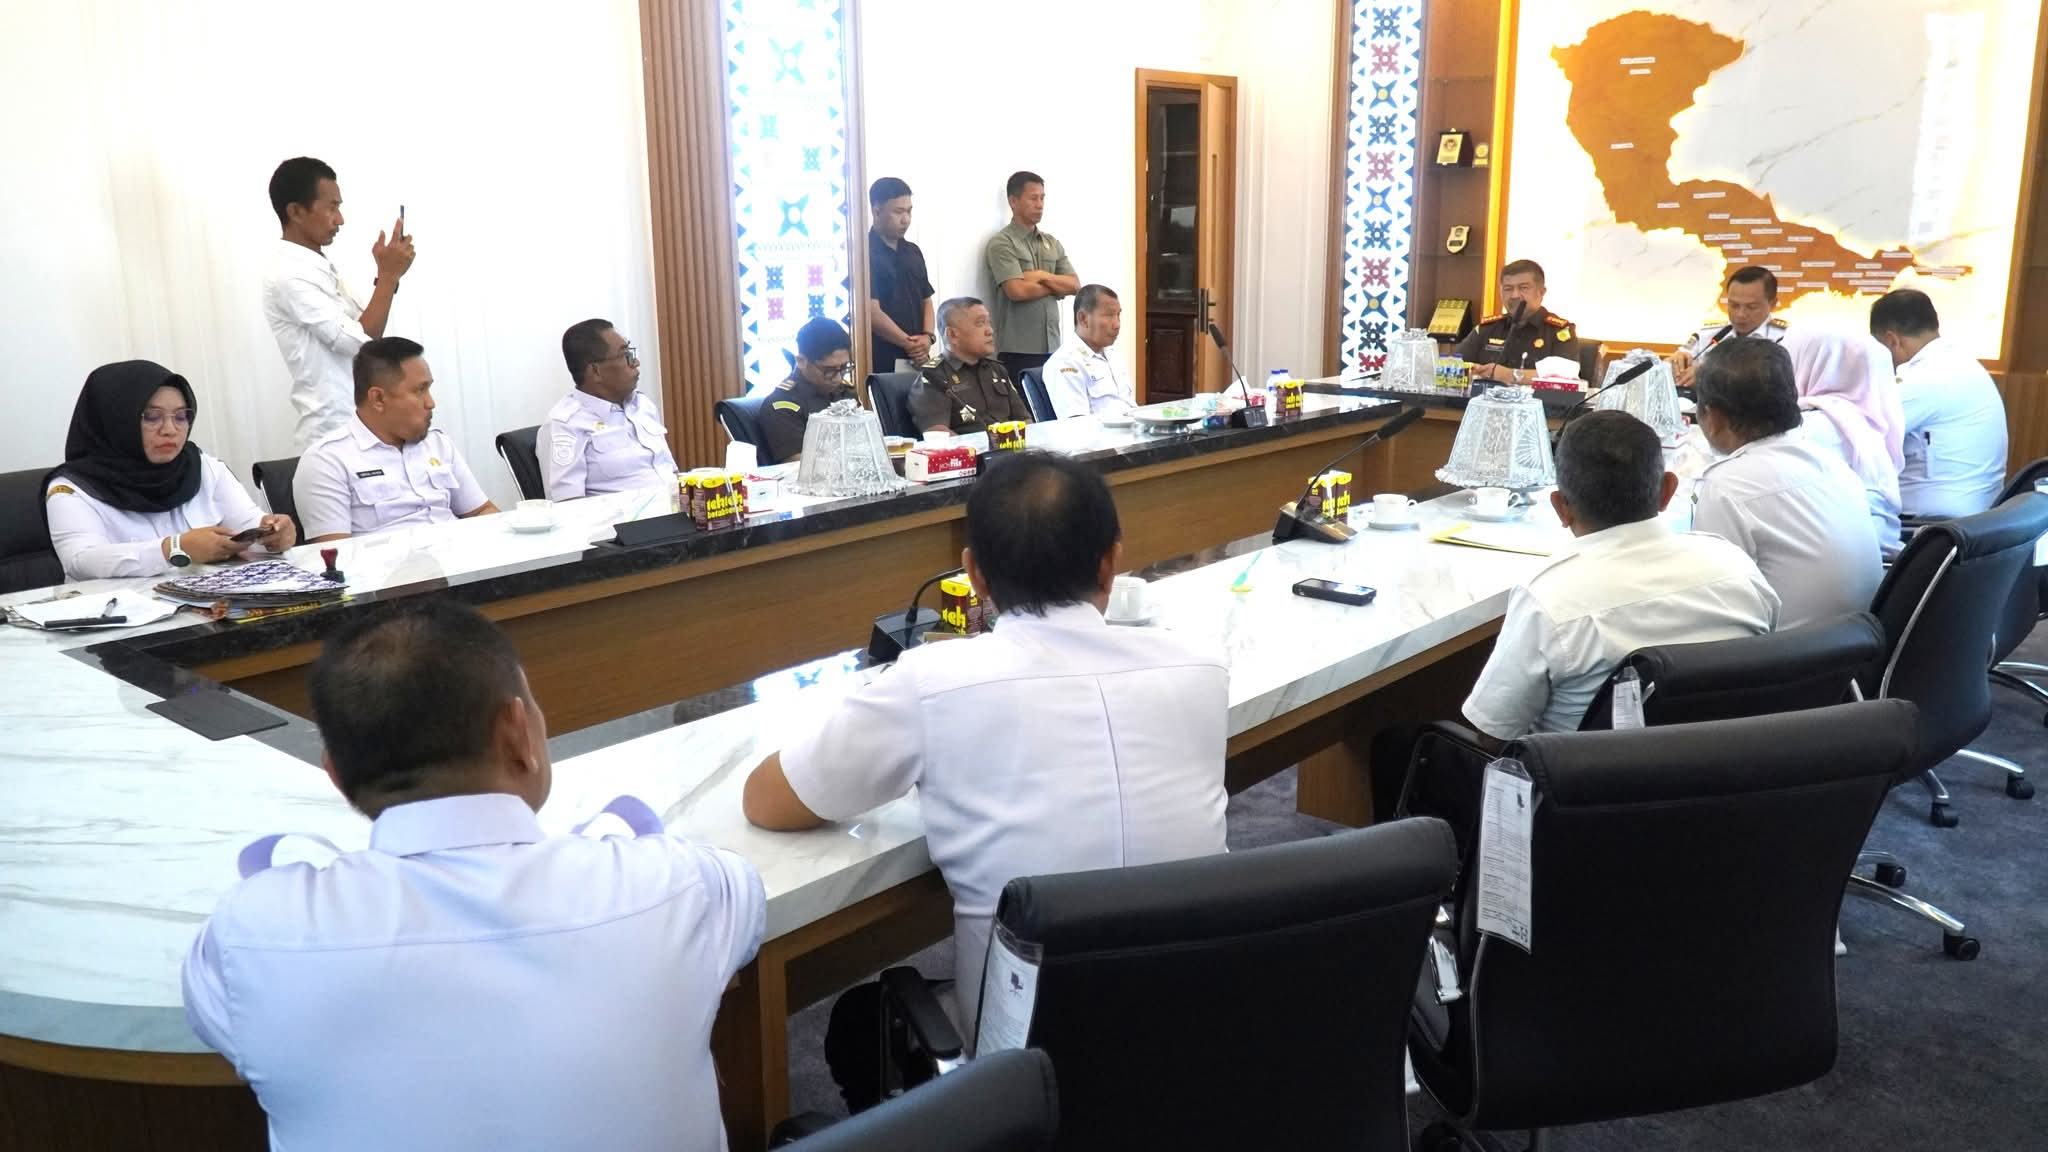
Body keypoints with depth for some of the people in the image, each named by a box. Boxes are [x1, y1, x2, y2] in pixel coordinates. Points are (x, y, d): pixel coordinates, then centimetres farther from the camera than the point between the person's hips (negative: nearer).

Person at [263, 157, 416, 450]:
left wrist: (385, 277, 3)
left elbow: (362, 330, 16)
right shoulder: (290, 276, -17)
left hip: (355, 423, 9)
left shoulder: (317, 266, 12)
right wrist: (389, 276, -15)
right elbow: (361, 342, -20)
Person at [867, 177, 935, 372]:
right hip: (882, 363, -6)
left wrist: (927, 337, -2)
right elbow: (872, 313, -14)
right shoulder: (865, 253, -8)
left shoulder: (913, 252, 15)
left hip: (917, 360, 6)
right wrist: (910, 345, -9)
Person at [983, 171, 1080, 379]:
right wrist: (1057, 286, 0)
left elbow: (1075, 285, 9)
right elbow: (1018, 291, -17)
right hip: (1018, 350, -6)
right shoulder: (1001, 243, -5)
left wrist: (1044, 277, -8)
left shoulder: (1052, 243, 16)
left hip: (1052, 347, 6)